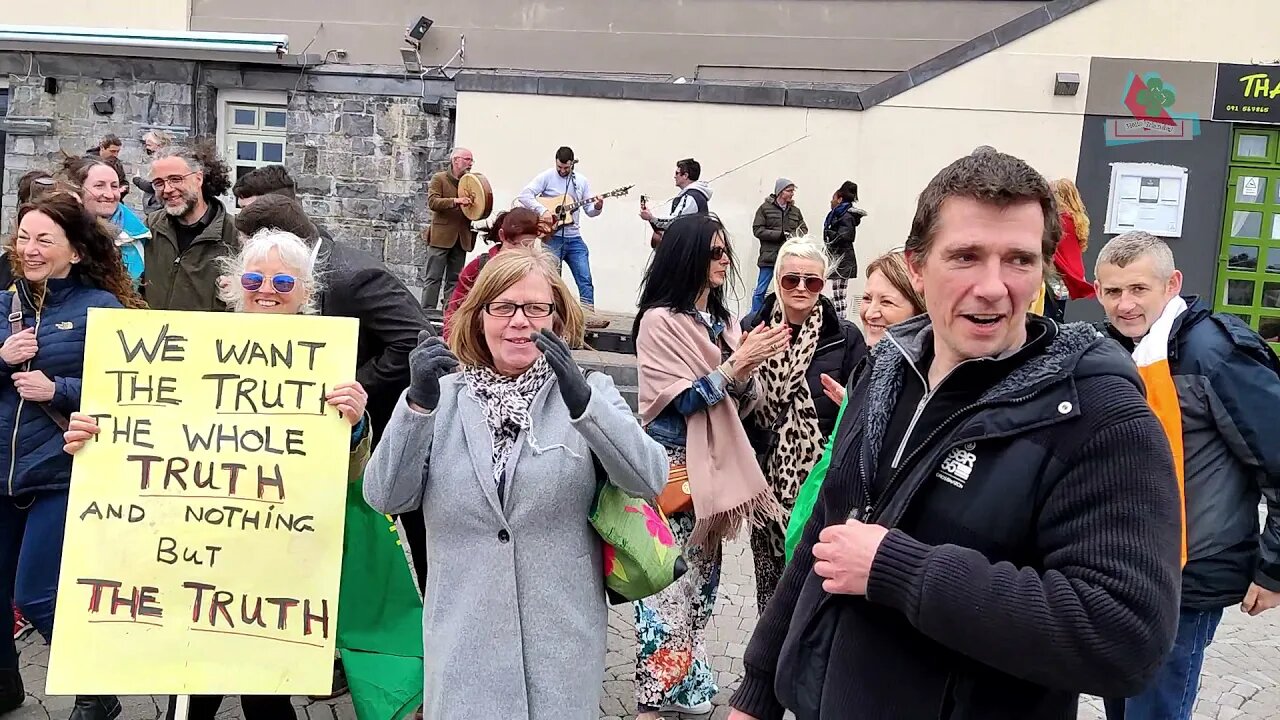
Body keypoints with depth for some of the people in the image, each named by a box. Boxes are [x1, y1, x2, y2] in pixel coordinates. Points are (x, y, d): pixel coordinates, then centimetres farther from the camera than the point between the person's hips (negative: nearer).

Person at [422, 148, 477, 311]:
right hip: (441, 235, -5)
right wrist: (456, 201, -24)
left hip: (461, 238, 5)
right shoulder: (439, 178, 0)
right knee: (434, 278, -4)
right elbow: (432, 202, -13)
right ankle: (427, 311, -2)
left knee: (454, 279, 7)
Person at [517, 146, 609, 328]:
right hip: (552, 236, -4)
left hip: (574, 237, 4)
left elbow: (589, 210, 11)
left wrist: (597, 207, -11)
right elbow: (524, 195, -12)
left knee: (585, 279, -2)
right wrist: (543, 211, -21)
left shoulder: (581, 181, 9)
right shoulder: (547, 177, -3)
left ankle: (589, 315, -2)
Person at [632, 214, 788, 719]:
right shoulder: (659, 320, -9)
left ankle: (686, 679, 25)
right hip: (672, 468, -7)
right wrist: (735, 363, -20)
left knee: (701, 578, 12)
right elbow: (683, 401, -14)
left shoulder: (724, 322, 11)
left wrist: (749, 368, -9)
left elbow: (742, 401, 10)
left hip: (713, 466, 7)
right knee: (666, 582, -7)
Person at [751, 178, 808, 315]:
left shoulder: (796, 211, 12)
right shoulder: (765, 208, 0)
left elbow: (804, 230, 13)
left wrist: (795, 235, -11)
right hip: (769, 256, -4)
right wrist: (781, 234, -14)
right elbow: (758, 230, -7)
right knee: (761, 291, -1)